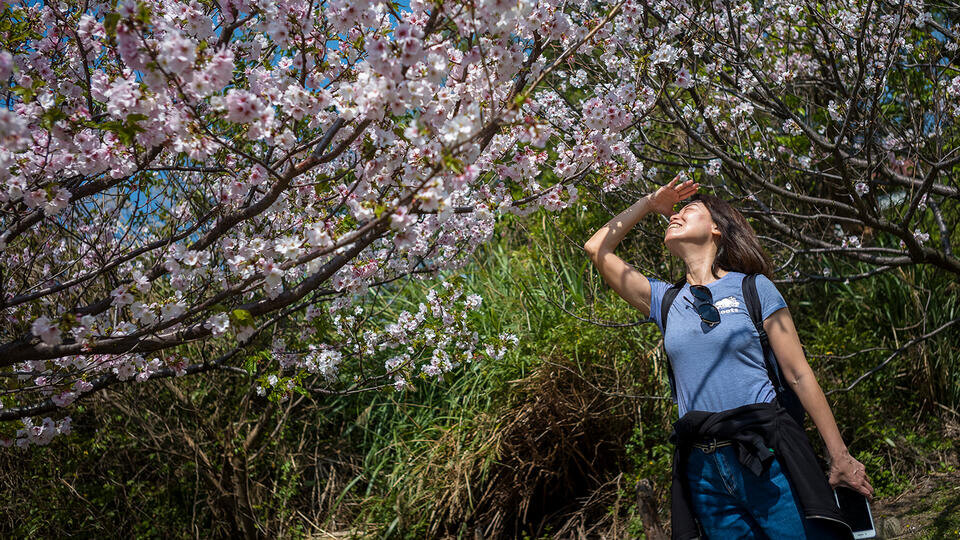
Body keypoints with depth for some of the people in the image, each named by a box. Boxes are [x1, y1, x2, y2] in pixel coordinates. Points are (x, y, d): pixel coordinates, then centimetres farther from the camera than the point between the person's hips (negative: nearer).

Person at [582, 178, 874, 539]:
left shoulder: (754, 289, 3)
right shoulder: (665, 301, 12)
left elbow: (798, 375, 2)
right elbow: (597, 248, 14)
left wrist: (839, 456, 0)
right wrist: (649, 204, 18)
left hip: (767, 457, -3)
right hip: (704, 471, 3)